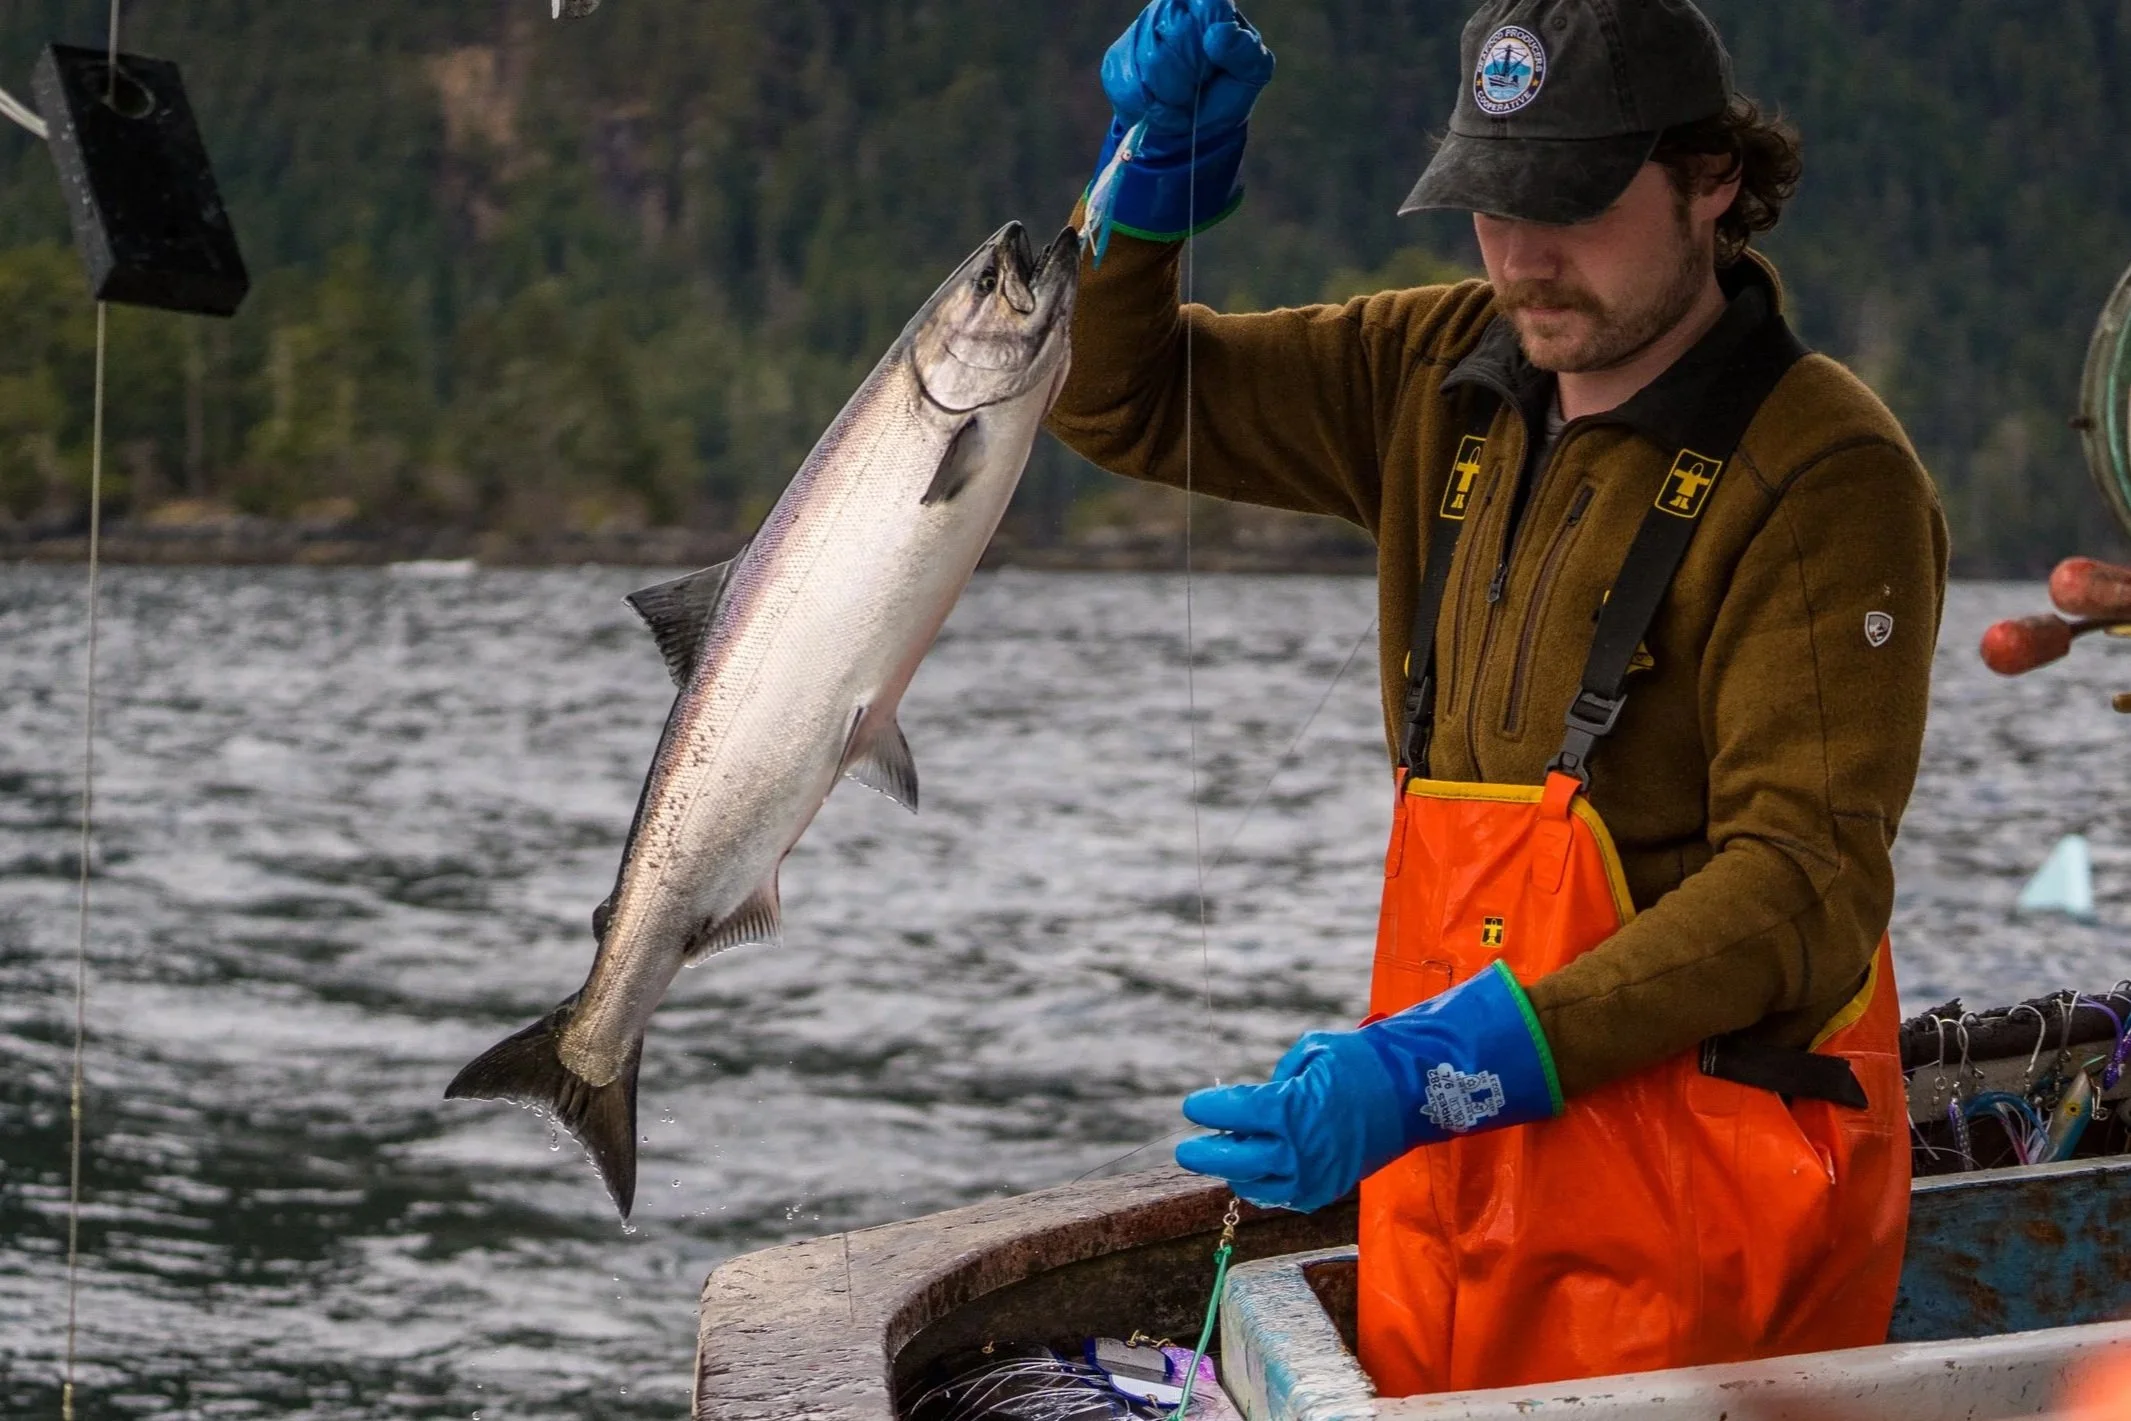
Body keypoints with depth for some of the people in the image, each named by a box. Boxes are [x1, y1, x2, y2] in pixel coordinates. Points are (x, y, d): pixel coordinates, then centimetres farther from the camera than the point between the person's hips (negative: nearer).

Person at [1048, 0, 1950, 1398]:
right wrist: (1160, 165, -3)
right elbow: (1120, 393, 18)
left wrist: (1445, 1070, -29)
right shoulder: (1444, 379, 9)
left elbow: (1807, 881, -20)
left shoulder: (1826, 475, -12)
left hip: (1692, 1197, -6)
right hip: (1456, 1175, 6)